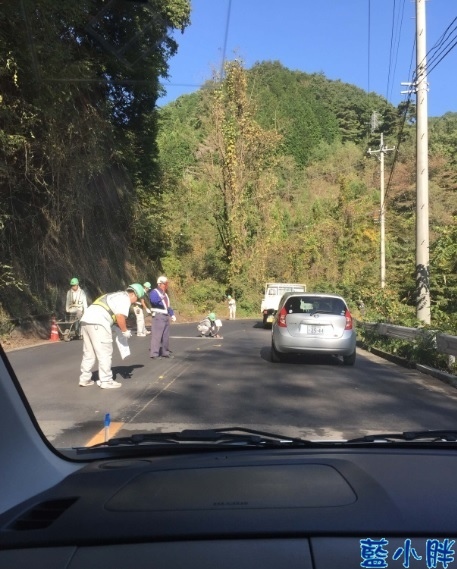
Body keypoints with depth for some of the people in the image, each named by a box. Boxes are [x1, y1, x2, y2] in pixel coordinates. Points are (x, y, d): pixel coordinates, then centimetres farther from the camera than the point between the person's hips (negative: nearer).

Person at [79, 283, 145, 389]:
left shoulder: (117, 296, 29)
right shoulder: (125, 298, 0)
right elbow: (120, 316, -14)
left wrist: (122, 330, 25)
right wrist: (125, 331, -1)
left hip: (86, 320, 10)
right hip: (98, 323, -10)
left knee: (89, 353, 17)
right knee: (105, 354, -1)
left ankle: (85, 379, 23)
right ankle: (106, 381, 3)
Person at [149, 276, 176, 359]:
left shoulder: (165, 294, 20)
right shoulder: (154, 292, -9)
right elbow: (153, 300, -29)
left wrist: (172, 314, 17)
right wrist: (160, 298, -43)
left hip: (166, 317, 9)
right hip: (158, 316, -9)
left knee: (166, 336, 14)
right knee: (156, 335, -12)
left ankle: (165, 352, 24)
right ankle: (154, 354, -13)